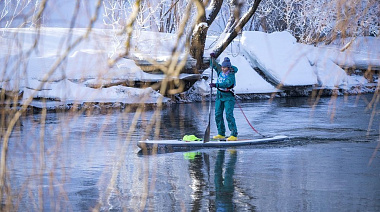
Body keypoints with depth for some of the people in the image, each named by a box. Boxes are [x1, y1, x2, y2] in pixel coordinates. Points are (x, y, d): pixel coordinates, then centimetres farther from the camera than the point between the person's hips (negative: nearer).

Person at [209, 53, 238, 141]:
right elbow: (214, 65, 22)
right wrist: (213, 58, 4)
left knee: (229, 115, -15)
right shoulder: (220, 71, 5)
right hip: (219, 95, 7)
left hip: (228, 97, -7)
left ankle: (234, 135, -15)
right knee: (218, 115, 5)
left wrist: (216, 85, -38)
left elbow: (227, 84, -32)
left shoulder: (231, 75, -15)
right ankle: (221, 133, 14)